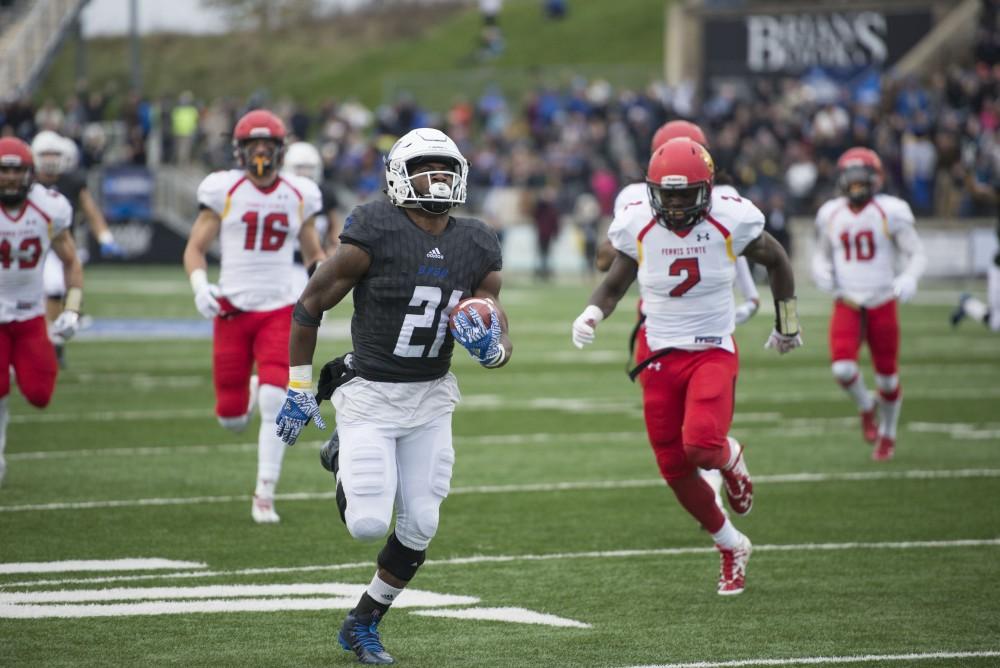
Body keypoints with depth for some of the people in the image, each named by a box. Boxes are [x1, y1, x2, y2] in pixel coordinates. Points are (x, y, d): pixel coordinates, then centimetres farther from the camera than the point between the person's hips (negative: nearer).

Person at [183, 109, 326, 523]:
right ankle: (249, 393, 42)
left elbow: (313, 253, 18)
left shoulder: (299, 195, 5)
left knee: (274, 403, -17)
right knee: (232, 419, 3)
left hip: (279, 311, 1)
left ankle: (264, 497, -6)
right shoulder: (224, 191, -3)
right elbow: (195, 248, 3)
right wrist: (200, 287, -15)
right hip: (233, 310, -1)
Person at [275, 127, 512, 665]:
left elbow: (502, 346, 7)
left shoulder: (476, 249, 0)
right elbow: (310, 306, -6)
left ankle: (363, 624, 23)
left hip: (431, 400, 5)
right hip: (370, 396, -5)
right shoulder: (374, 235, -16)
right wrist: (298, 391, -3)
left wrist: (489, 347, -18)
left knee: (419, 525, 2)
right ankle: (344, 468, 24)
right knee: (368, 525, -13)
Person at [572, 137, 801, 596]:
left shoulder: (731, 220, -12)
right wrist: (591, 313, -14)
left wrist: (787, 324, 15)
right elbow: (615, 285, 7)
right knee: (673, 467, 3)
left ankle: (731, 459, 14)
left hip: (713, 351, -3)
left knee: (702, 444, -26)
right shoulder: (637, 226, -8)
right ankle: (731, 546, 26)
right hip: (660, 354, 3)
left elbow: (776, 261, 6)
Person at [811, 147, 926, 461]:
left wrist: (909, 278, -24)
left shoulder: (890, 213, -7)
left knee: (887, 374, 5)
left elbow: (916, 253, -3)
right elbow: (821, 254, 19)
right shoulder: (830, 215, 4)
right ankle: (865, 406, 16)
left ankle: (887, 434, 29)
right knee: (842, 368, -18)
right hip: (846, 303, 2)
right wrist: (822, 271, -5)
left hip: (882, 303, -2)